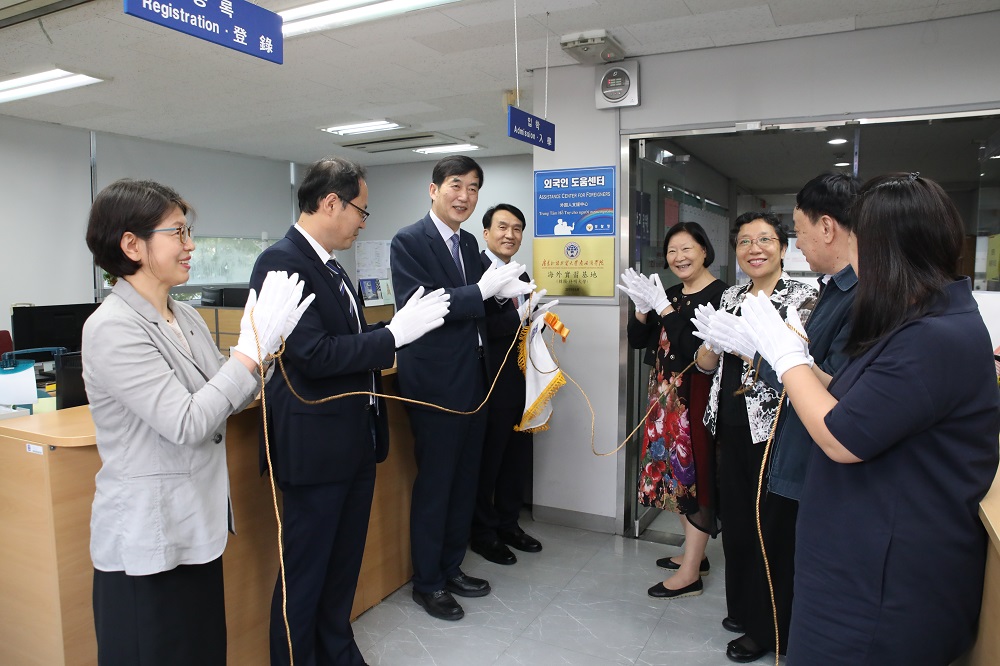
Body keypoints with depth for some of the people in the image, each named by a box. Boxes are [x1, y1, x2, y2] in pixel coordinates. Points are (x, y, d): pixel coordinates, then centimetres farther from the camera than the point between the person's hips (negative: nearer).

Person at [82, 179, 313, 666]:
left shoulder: (184, 315, 5)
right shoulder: (112, 328, -19)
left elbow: (224, 399, 8)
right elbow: (185, 423, -26)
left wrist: (264, 343, -7)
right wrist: (253, 347, -24)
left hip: (197, 528, 7)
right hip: (148, 542, -7)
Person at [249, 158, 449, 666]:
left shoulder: (327, 264, 11)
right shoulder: (281, 262, -18)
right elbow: (313, 355, -25)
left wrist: (399, 326, 6)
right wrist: (394, 334, -20)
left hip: (355, 439, 10)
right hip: (316, 445, -9)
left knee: (344, 565, 22)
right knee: (304, 575, 8)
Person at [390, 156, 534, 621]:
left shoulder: (469, 243, 12)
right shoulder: (409, 242, -11)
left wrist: (506, 294, -2)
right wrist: (483, 290, -26)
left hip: (473, 378, 8)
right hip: (435, 381, -8)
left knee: (465, 479, 17)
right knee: (434, 483, 5)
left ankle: (451, 567, 34)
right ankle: (426, 582, 24)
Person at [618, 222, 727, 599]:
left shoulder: (719, 294, -11)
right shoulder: (670, 295, 13)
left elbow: (697, 346, -22)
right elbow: (637, 339, 10)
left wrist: (662, 307, -22)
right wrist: (642, 307, -8)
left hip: (696, 395, -8)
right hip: (666, 395, 8)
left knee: (695, 472, -3)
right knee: (676, 470, 14)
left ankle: (690, 573, 6)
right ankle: (695, 553, 30)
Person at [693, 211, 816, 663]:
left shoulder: (803, 296, -7)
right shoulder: (731, 297, 10)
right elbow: (705, 364, 10)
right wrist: (715, 338, -10)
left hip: (776, 431, -6)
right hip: (732, 429, 6)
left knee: (773, 526, 6)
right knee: (735, 521, 16)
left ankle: (768, 629, 25)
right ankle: (745, 607, 37)